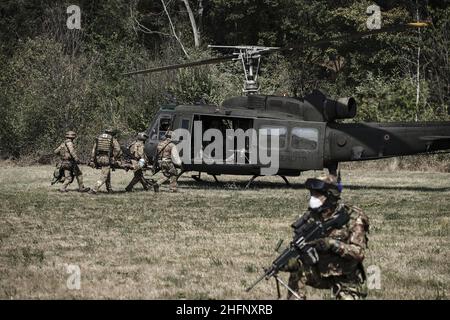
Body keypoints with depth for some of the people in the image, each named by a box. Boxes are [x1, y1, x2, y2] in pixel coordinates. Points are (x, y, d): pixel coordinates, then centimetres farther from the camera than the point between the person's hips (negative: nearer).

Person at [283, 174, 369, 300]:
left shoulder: (352, 217, -16)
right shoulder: (311, 216, -4)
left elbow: (359, 252, -22)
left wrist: (333, 244, -35)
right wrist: (291, 261, -27)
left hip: (346, 279, -3)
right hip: (320, 273, 3)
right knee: (297, 270, -23)